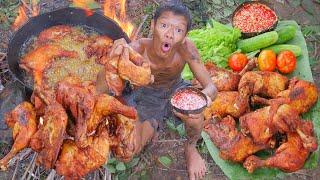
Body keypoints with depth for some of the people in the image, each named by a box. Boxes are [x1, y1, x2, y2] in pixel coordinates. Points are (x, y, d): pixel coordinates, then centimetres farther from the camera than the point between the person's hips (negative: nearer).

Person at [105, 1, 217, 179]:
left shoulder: (186, 48, -31)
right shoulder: (138, 48, -34)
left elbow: (211, 86, -25)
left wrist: (205, 97, -51)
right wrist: (113, 58, -58)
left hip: (176, 89, 0)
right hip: (148, 96, 0)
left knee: (195, 117, -33)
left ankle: (191, 148, 4)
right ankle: (152, 127, 19)